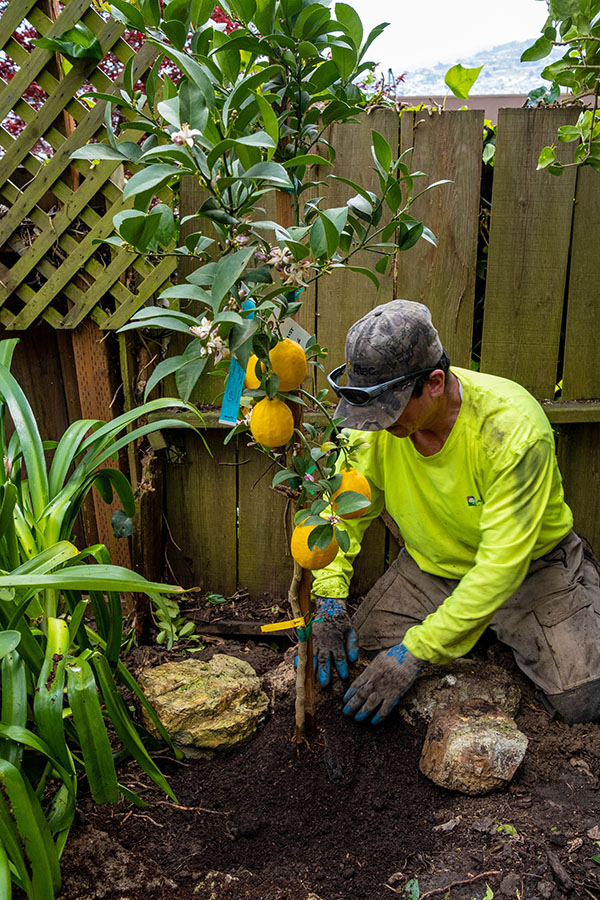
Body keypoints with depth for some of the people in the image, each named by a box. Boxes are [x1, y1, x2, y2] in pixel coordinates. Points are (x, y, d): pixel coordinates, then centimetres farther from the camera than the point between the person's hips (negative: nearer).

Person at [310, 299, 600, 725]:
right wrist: (329, 600, -18)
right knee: (360, 648, -9)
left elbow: (502, 564, -33)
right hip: (430, 566, 4)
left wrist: (415, 652, -33)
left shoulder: (514, 429, -34)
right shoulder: (378, 419, -19)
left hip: (529, 567, -4)